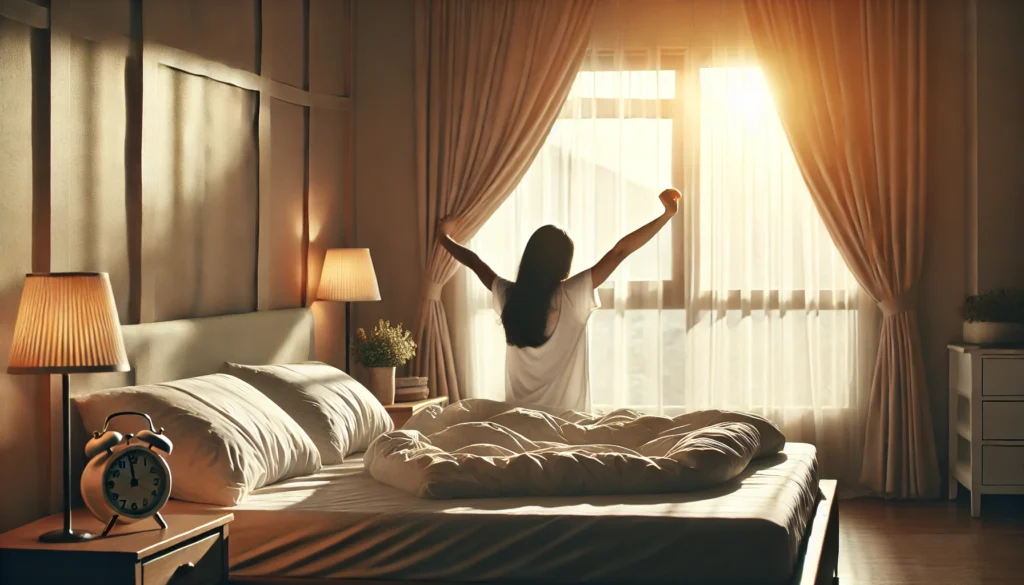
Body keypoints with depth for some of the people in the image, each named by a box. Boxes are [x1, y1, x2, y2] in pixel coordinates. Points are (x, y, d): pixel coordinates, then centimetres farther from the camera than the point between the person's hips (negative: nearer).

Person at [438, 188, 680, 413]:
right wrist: (667, 214, -11)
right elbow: (621, 251, -13)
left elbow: (473, 261, 16)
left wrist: (444, 236, 32)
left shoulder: (508, 297, -2)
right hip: (565, 418, -4)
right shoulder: (573, 296, -13)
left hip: (517, 415, 4)